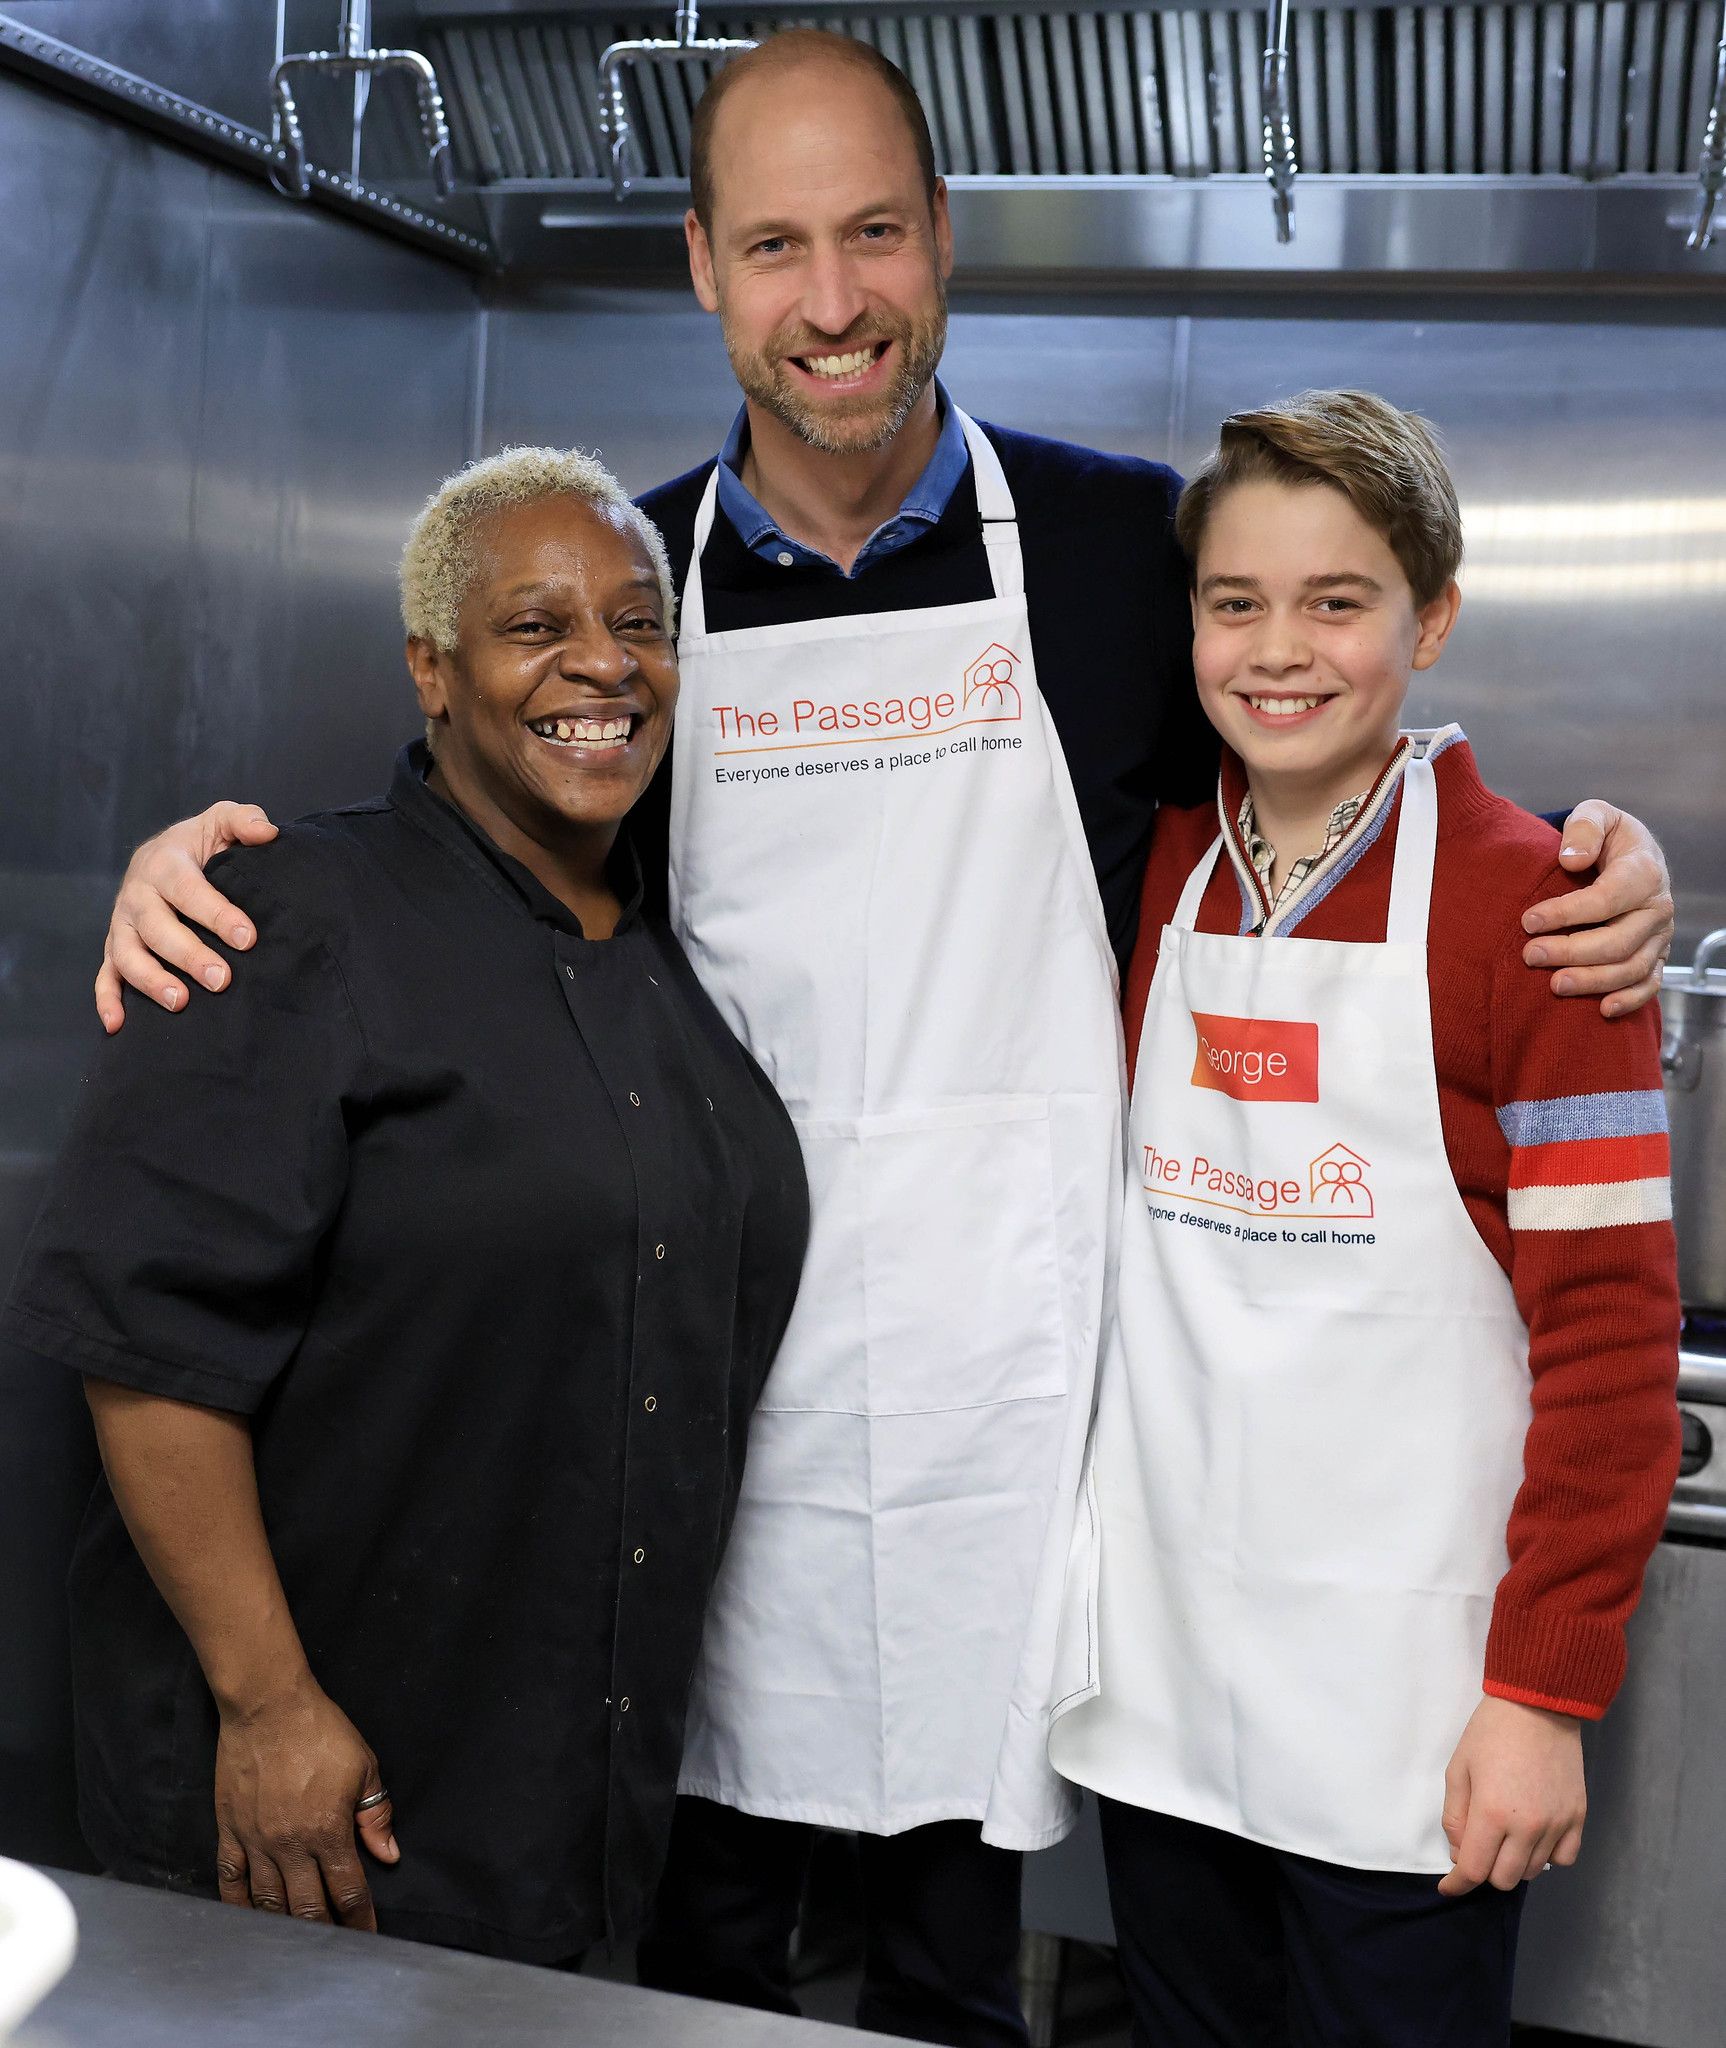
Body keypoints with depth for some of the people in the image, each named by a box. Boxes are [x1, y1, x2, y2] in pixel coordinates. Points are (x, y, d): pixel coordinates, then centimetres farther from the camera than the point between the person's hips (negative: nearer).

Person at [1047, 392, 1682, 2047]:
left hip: (1403, 1701, -4)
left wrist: (1547, 1688, -12)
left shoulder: (1524, 902, -9)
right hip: (1156, 1663, 5)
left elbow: (1610, 1329, -10)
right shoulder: (1153, 876, 5)